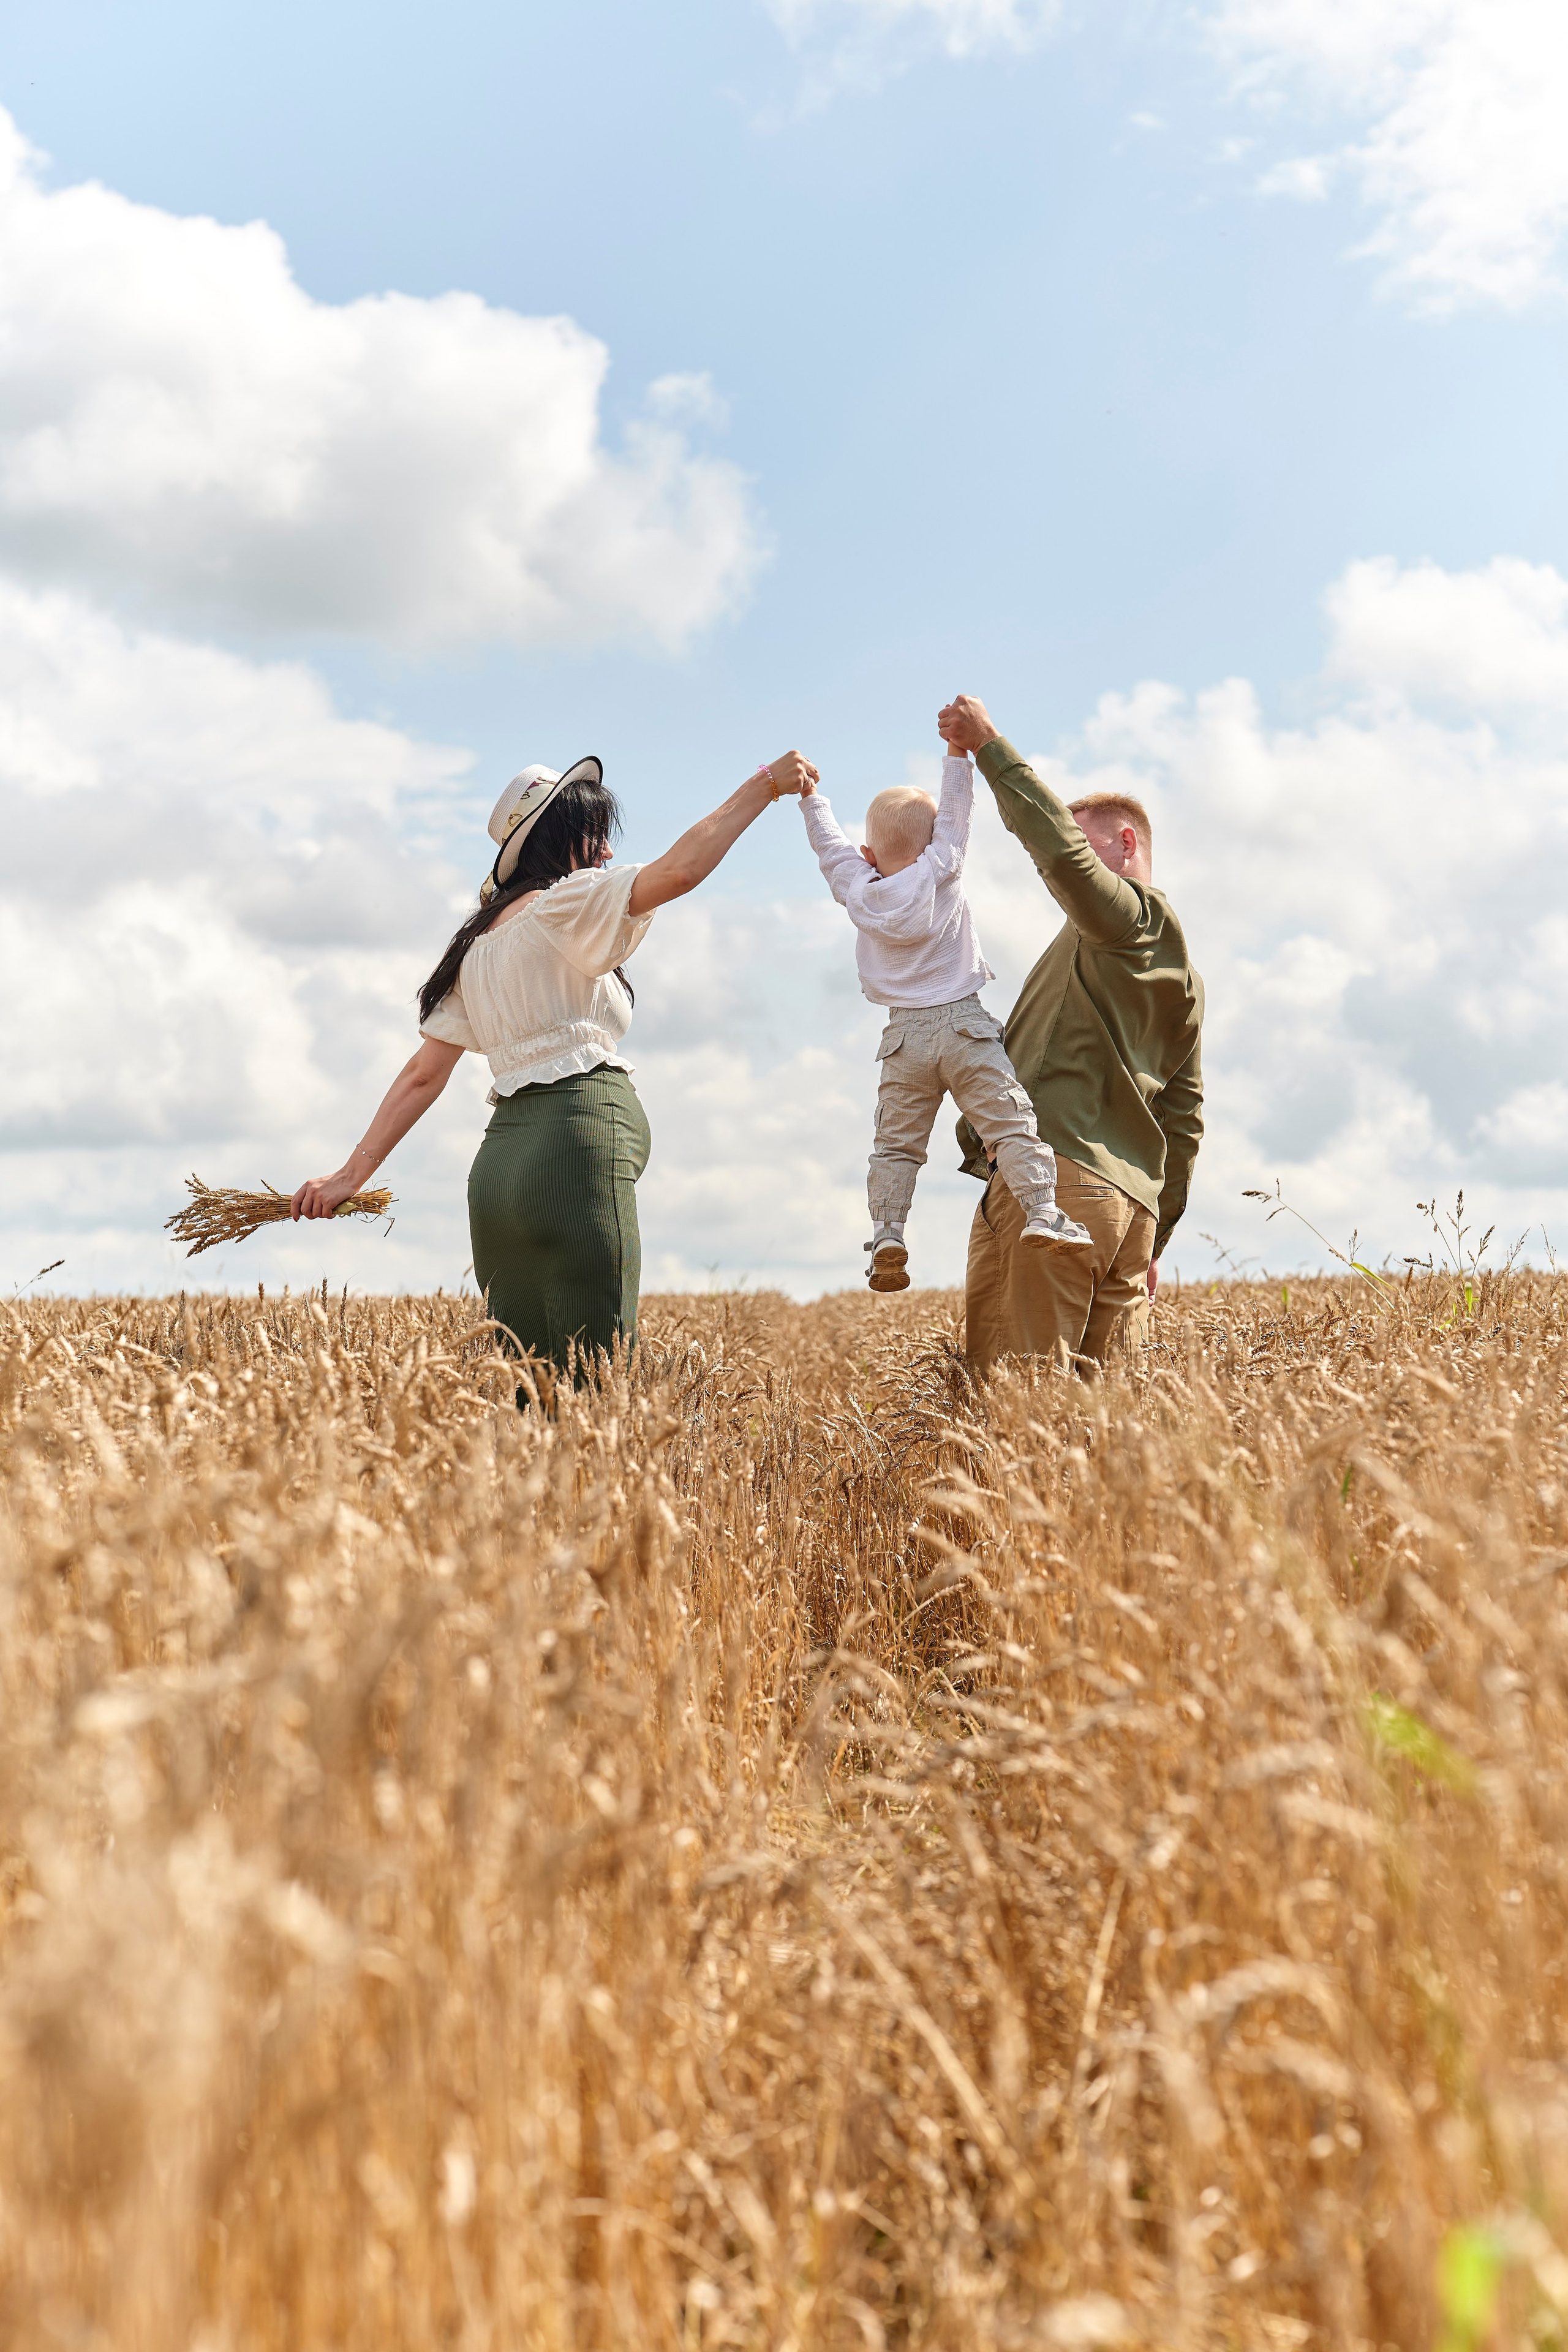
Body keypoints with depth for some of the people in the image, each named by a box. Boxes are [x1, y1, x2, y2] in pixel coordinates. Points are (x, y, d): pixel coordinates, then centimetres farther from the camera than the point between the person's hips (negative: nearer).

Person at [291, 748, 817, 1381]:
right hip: (580, 1144, -8)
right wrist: (764, 785, -9)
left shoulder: (478, 945, 23)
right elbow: (678, 871, -17)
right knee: (594, 1376, -10)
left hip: (500, 1161, 8)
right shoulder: (567, 903, -1)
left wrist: (354, 1173, 18)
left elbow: (423, 1074, 18)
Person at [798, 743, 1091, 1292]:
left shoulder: (858, 892, 5)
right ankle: (1040, 1212, -18)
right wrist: (958, 750, 9)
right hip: (963, 1025, -3)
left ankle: (886, 1232, -5)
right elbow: (956, 811, 3)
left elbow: (832, 847, 19)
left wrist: (811, 798, 32)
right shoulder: (941, 873, -2)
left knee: (897, 1143, 7)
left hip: (904, 1037, 3)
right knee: (1010, 1122, -5)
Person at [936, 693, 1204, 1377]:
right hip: (1134, 1197, 9)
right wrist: (1153, 1239, 27)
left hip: (1054, 1172, -9)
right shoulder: (1182, 977, 29)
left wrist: (988, 744, -11)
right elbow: (1184, 1121, 27)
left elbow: (1058, 848, -18)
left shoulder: (1132, 918, 3)